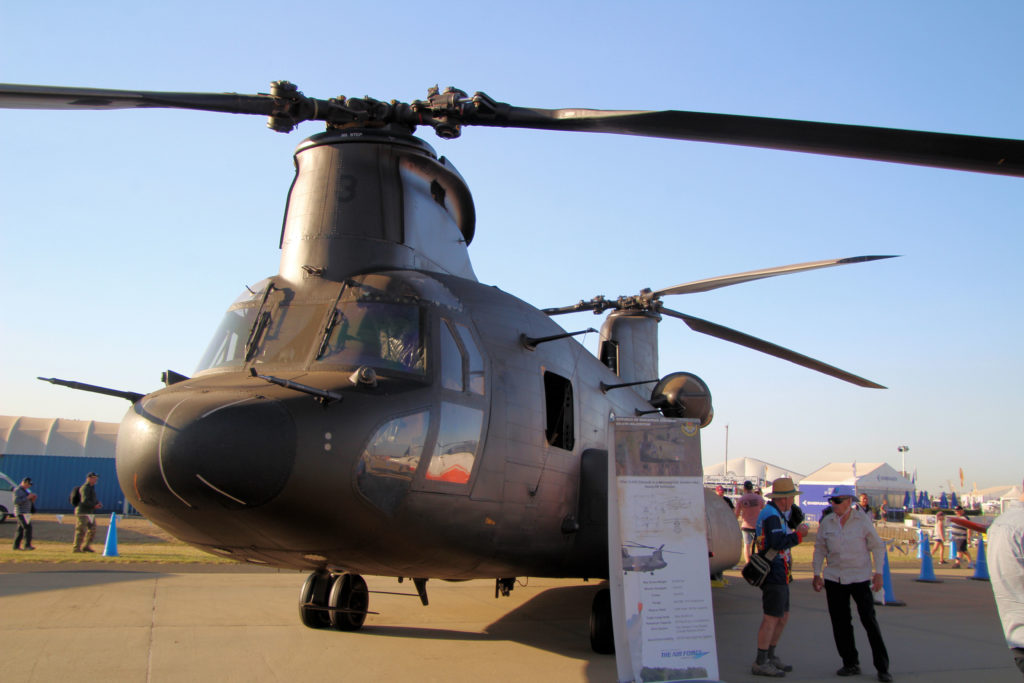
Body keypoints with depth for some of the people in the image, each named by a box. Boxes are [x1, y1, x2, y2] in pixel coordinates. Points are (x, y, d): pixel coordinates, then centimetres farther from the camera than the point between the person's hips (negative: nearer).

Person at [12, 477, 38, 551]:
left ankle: (16, 546, 12)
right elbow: (16, 501, -21)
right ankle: (28, 545, -16)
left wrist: (32, 499, 3)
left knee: (20, 529, 9)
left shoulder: (27, 490, 18)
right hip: (21, 512, -9)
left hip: (26, 512, 9)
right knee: (27, 527, -15)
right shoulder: (17, 490, -10)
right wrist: (27, 497, -22)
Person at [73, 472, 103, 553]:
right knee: (81, 530, -6)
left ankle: (85, 546, 18)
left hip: (91, 513, 10)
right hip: (83, 512, -10)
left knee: (92, 529, 10)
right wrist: (94, 505, -18)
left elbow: (94, 499, 24)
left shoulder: (92, 487, 18)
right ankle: (76, 548, 0)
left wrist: (98, 503, 4)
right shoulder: (85, 488, -13)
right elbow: (85, 500, -24)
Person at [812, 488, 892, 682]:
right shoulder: (827, 522, 2)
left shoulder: (862, 520, -5)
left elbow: (877, 546, 2)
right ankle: (850, 664, 19)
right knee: (840, 623, 6)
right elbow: (820, 548, 11)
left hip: (860, 577, -3)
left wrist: (878, 573, -5)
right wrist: (817, 574, 7)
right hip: (834, 578, 3)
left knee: (869, 621, -5)